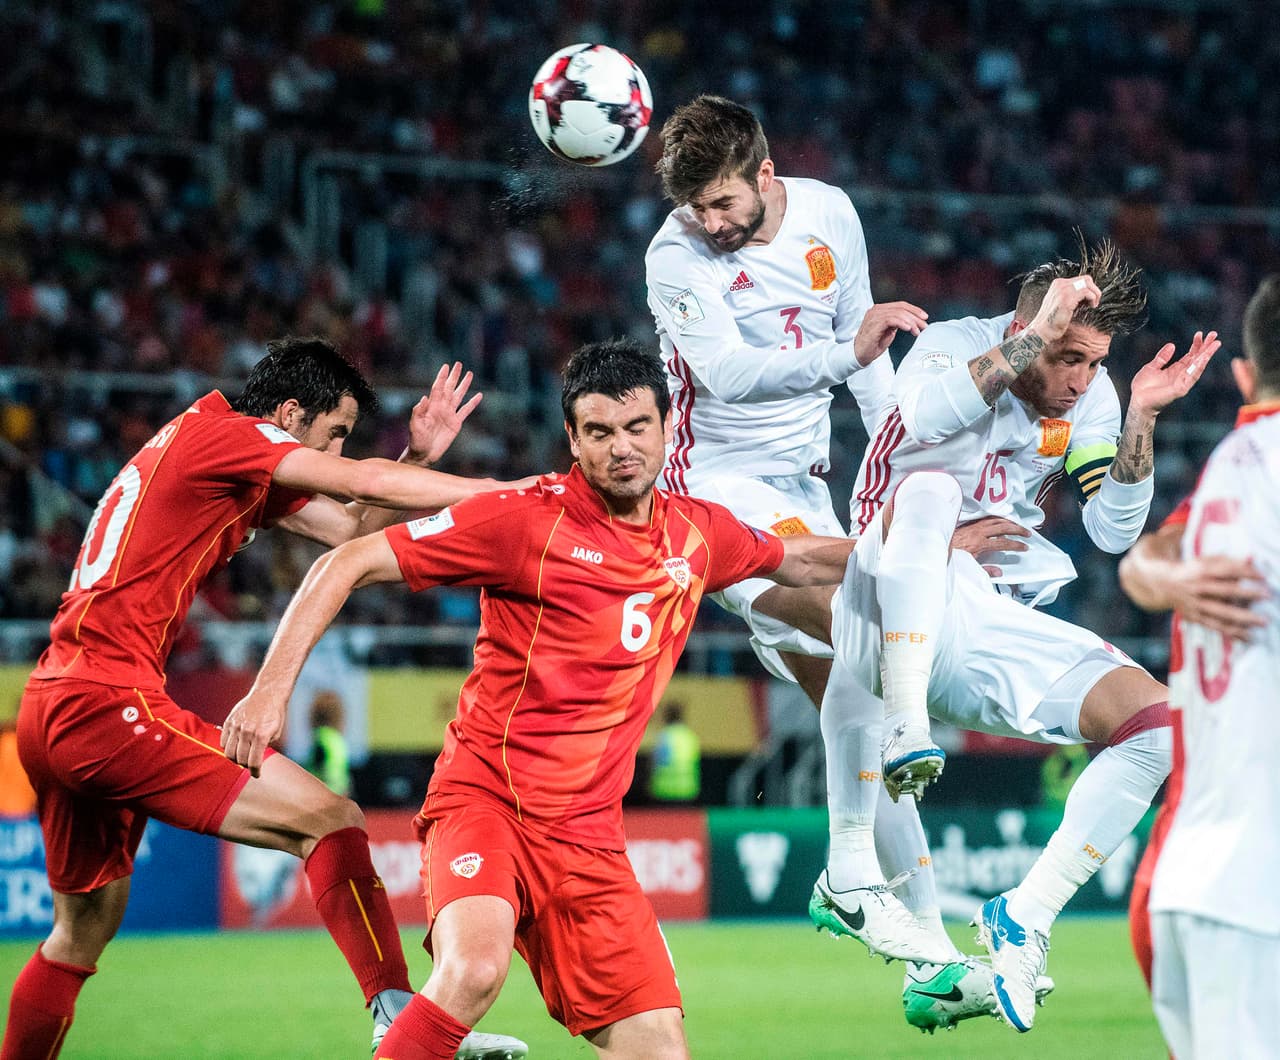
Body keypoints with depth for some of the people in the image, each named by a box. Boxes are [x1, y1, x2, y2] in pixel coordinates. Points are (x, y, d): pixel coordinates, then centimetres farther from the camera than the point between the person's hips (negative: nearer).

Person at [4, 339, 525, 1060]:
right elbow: (368, 482, -12)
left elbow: (353, 527, 21)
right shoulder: (219, 433, -6)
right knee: (331, 820, -15)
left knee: (84, 931, 22)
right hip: (108, 703, -10)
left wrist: (421, 457, 8)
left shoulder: (248, 476, 22)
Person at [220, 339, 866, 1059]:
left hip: (588, 834, 6)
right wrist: (273, 687, -17)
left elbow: (794, 559, 32)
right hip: (484, 798, -6)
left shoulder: (699, 534, 9)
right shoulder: (527, 518, -10)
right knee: (475, 970, -35)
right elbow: (348, 564, -9)